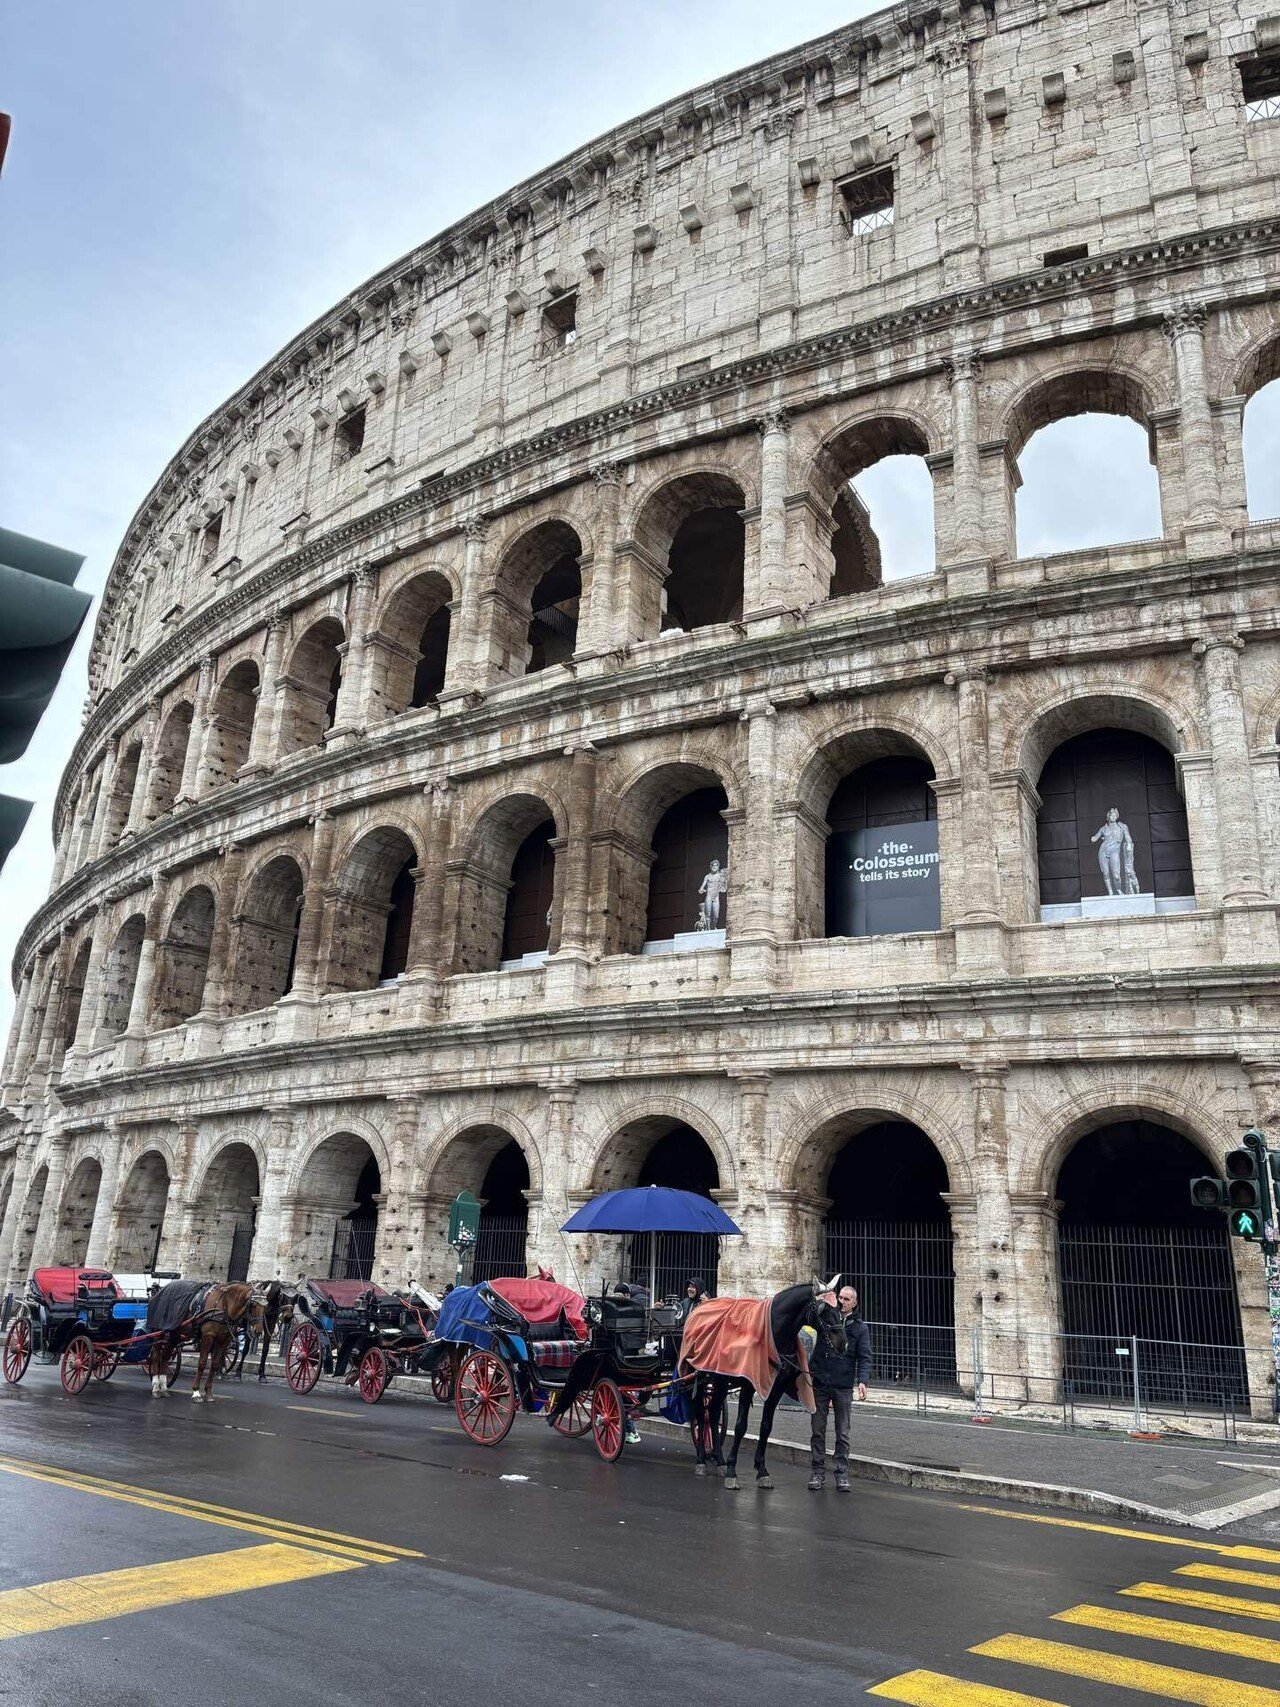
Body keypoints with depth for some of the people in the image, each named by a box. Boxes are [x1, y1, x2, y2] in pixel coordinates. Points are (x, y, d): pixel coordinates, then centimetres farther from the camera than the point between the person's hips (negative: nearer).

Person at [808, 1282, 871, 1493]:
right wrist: (828, 1305, -23)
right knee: (817, 1430, 7)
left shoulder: (860, 1327, 3)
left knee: (843, 1433, 5)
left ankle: (842, 1474, 14)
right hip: (819, 1382, 1)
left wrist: (862, 1381, -18)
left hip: (843, 1386, -1)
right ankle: (818, 1473, 16)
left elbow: (864, 1357, -2)